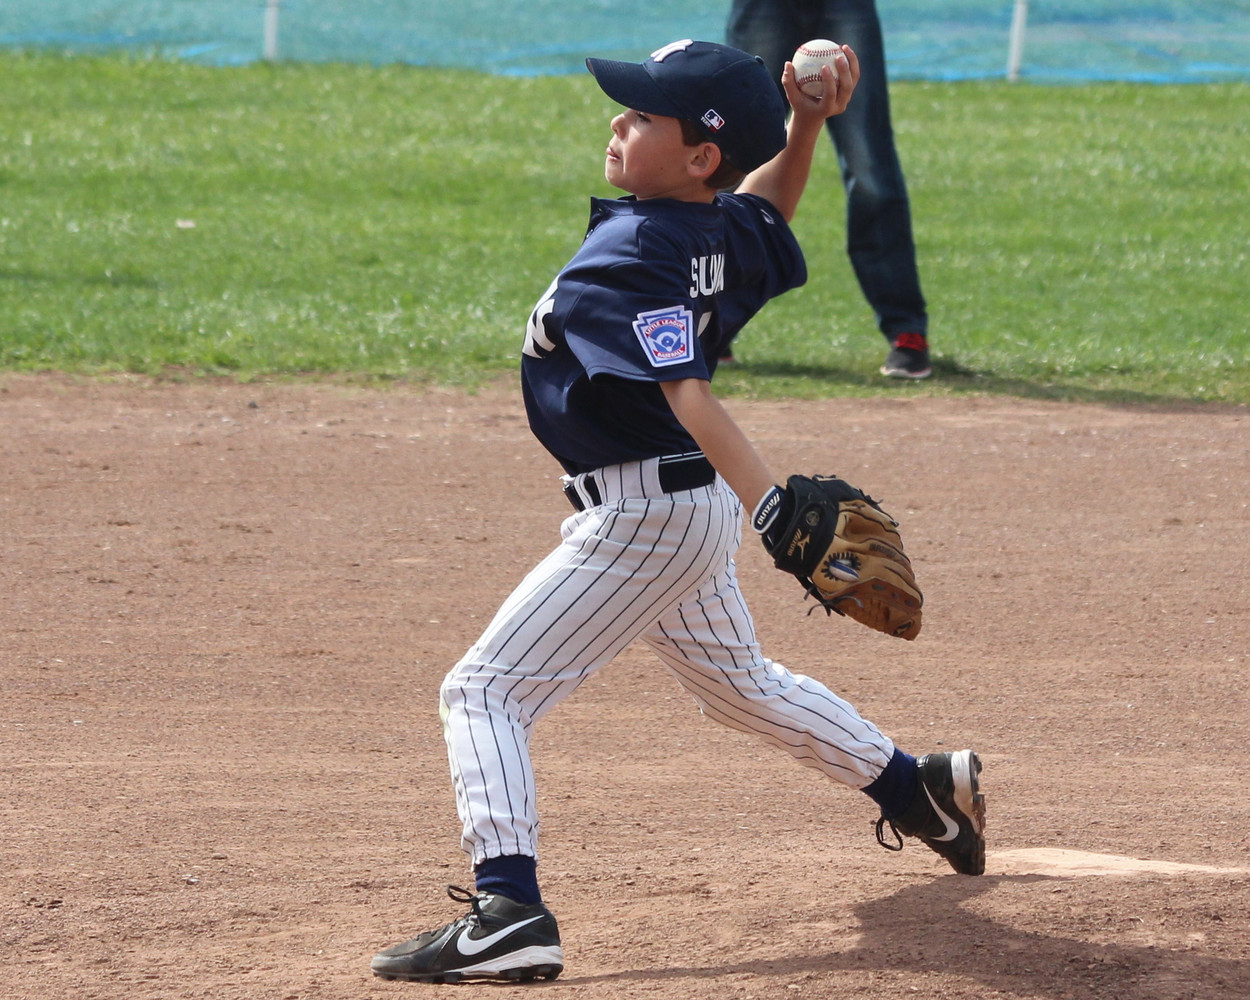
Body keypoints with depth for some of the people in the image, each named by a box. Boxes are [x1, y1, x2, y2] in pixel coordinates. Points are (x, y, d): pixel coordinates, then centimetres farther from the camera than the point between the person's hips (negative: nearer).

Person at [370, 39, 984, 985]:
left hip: (642, 515, -10)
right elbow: (770, 208, 26)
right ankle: (921, 787, 45)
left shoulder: (626, 259, -25)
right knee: (741, 683, 31)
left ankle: (508, 911, -26)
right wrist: (803, 124, 8)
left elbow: (688, 396, -36)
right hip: (697, 507, 10)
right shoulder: (725, 228, 0)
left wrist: (775, 506, -46)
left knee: (485, 692, -12)